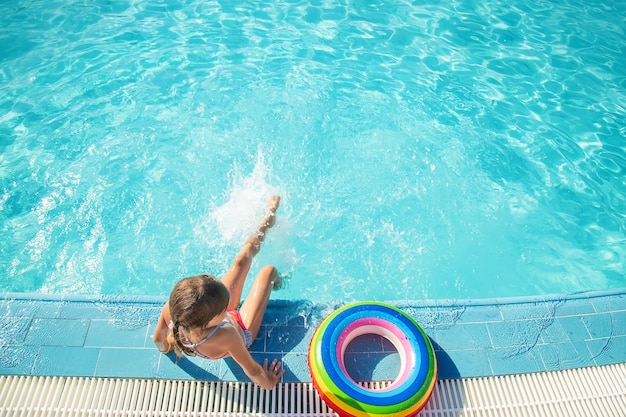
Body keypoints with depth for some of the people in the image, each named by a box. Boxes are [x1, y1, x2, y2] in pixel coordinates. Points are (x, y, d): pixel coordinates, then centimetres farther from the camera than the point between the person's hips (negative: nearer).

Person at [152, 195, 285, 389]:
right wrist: (268, 382, -13)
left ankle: (269, 218, 40)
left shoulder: (171, 309, -40)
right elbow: (252, 371, -33)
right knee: (268, 271, 10)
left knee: (242, 260, 12)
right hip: (241, 330, -3)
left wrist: (166, 347, 7)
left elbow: (158, 339, -16)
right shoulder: (225, 337, -51)